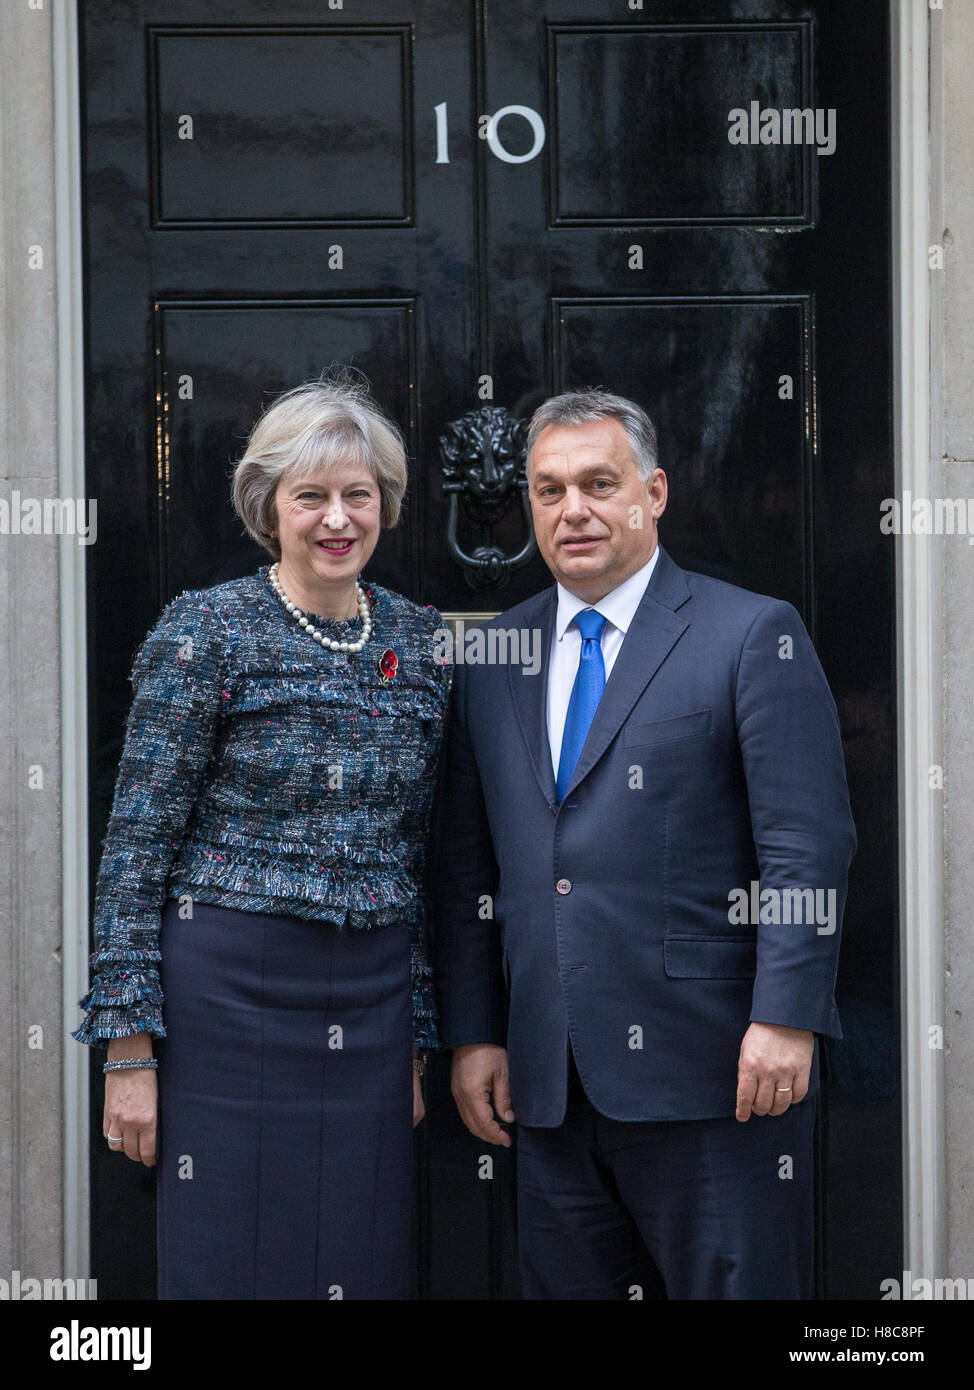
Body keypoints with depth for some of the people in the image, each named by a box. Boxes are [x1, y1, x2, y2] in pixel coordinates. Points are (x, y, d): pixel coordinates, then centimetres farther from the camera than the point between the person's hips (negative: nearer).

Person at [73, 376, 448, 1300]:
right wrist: (129, 1049, -10)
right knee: (230, 1262, 0)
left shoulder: (419, 640, 9)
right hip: (230, 989, -4)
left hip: (372, 1003, 5)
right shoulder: (206, 630, -5)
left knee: (363, 1265, 7)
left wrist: (418, 1036, 14)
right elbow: (136, 844, -6)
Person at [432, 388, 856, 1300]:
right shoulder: (494, 656, 12)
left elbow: (808, 845, -8)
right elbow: (467, 865, 14)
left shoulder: (752, 635, -2)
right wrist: (470, 1034, 9)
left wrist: (786, 1019, -15)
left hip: (712, 1071, -5)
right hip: (549, 1079, 5)